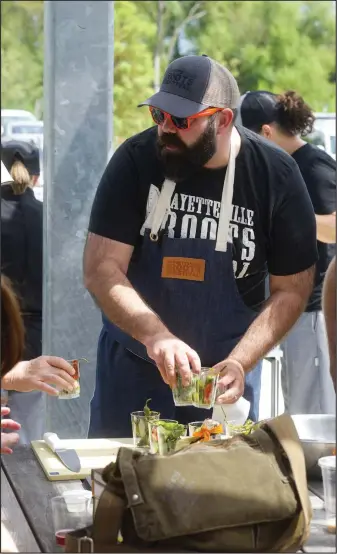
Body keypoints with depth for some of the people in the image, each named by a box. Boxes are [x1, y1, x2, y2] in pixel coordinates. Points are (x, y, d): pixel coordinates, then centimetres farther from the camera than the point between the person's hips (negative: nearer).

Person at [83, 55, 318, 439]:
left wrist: (239, 363, -19)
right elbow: (101, 270, -14)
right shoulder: (136, 159, -11)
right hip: (132, 370, 0)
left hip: (221, 377, 0)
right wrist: (155, 337, -30)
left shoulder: (275, 176, -10)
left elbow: (291, 290, -5)